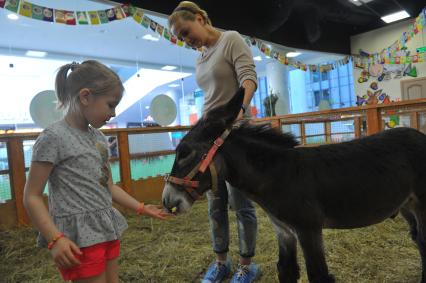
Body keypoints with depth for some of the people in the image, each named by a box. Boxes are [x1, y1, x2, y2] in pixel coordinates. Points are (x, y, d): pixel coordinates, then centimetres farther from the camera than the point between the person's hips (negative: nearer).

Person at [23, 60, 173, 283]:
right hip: (80, 237, -7)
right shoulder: (53, 137, -13)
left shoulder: (98, 137, 10)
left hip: (107, 229, 8)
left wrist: (141, 208, 14)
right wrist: (55, 239, -19)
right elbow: (31, 197, -11)